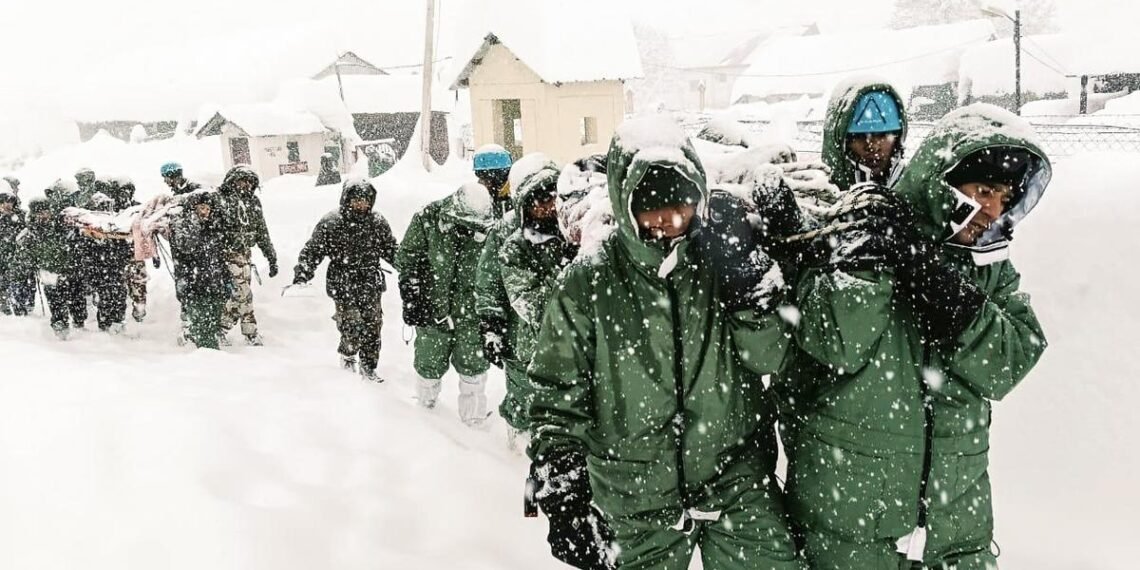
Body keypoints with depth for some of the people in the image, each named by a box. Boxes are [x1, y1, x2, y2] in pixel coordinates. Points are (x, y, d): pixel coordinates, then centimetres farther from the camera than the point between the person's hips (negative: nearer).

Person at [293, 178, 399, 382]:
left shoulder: (378, 222, 4)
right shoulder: (330, 223, -7)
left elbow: (391, 250, 16)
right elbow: (312, 251, -4)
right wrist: (301, 275, -14)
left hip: (371, 285, 4)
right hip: (343, 287, -3)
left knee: (373, 326, 4)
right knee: (352, 328, -6)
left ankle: (368, 367, 20)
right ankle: (347, 356, 25)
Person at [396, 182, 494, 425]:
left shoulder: (486, 228, -9)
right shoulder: (426, 220, -12)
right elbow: (407, 260, -2)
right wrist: (412, 300, -6)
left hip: (470, 312, 0)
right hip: (433, 308, 0)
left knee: (473, 362, -1)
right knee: (430, 362, 11)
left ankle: (474, 414, 15)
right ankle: (425, 400, 39)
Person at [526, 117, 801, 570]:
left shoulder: (721, 258, -4)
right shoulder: (589, 282, -9)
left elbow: (768, 358, -2)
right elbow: (558, 393, -4)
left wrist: (751, 294, -19)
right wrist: (561, 495, -11)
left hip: (737, 480, 1)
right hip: (637, 499, -1)